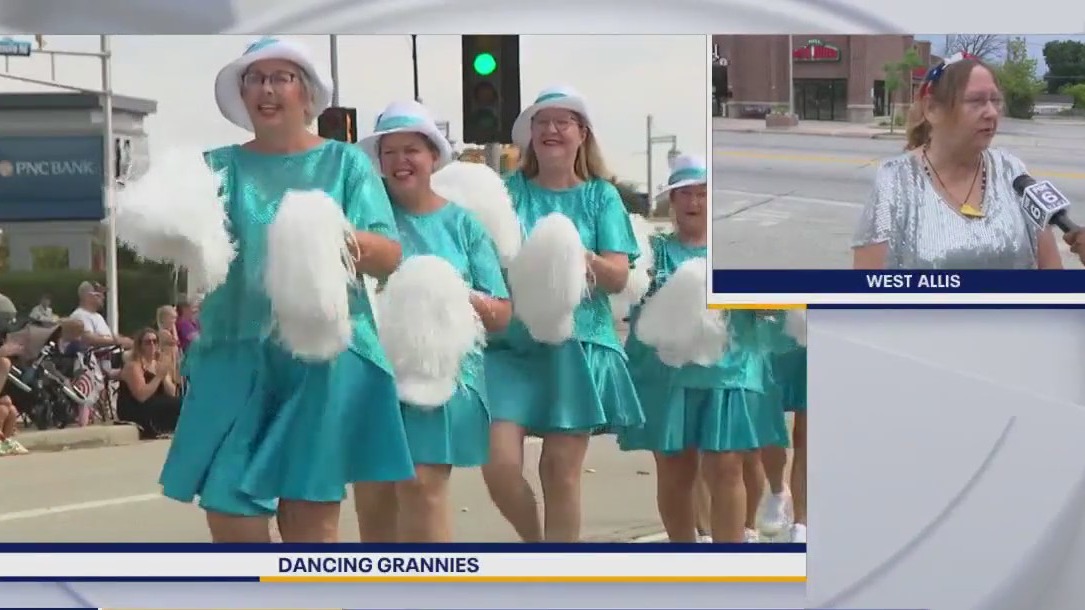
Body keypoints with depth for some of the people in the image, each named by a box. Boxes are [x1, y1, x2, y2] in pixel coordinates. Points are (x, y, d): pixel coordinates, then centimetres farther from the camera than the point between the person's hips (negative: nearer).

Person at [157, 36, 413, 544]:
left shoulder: (344, 163, 9)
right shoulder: (221, 167, 12)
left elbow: (390, 257, 1)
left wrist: (354, 241, -21)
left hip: (326, 355, -1)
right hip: (238, 355, 1)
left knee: (311, 515, -4)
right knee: (227, 509, -5)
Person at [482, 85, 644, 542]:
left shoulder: (601, 196, 7)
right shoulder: (509, 191, 8)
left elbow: (619, 277, -1)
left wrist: (584, 260, -21)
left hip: (576, 345, 0)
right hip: (510, 343, 1)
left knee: (561, 470, -1)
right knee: (499, 462, -10)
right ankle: (535, 545, 18)